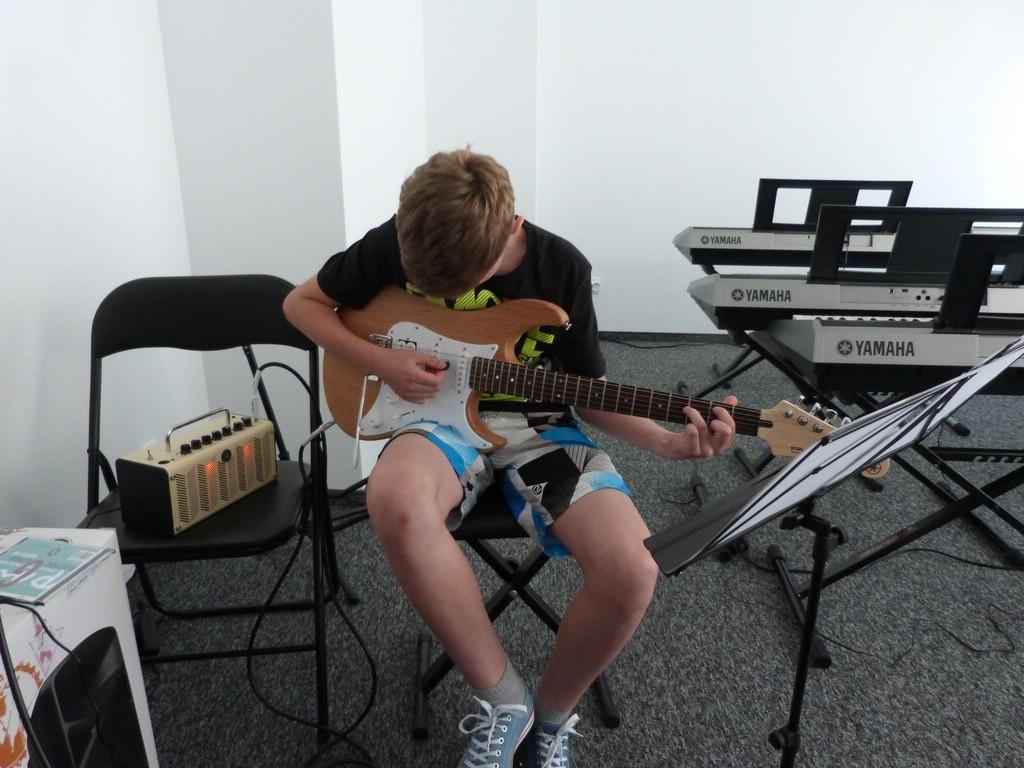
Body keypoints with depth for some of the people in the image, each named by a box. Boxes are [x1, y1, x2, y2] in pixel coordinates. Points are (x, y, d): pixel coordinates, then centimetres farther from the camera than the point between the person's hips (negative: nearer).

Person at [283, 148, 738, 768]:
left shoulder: (563, 269, -8)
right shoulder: (397, 244, -8)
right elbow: (304, 303, 6)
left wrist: (669, 442, -15)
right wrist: (381, 361, -11)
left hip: (539, 427, 1)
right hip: (446, 415, 0)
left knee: (632, 572, -24)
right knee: (396, 503, -38)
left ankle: (552, 715, 9)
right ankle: (502, 698, -14)